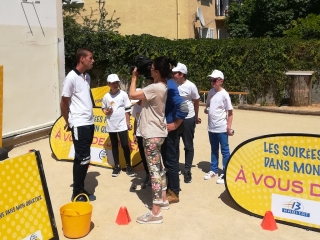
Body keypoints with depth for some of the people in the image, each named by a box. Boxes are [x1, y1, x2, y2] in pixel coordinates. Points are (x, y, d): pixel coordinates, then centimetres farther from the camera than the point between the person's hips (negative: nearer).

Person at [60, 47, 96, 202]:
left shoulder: (87, 77, 11)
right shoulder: (71, 77, -13)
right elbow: (63, 103, -8)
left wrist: (89, 120, 9)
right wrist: (68, 123, 1)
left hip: (89, 123, 8)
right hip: (79, 125, -8)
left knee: (83, 159, 13)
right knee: (83, 159, -3)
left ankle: (81, 190, 23)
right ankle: (78, 194, 9)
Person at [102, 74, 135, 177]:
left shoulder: (123, 94, -3)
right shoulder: (106, 96, 2)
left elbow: (127, 110, -2)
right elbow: (103, 108, 14)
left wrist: (128, 123, -5)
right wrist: (106, 112, -9)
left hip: (122, 125, -2)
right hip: (111, 125, 2)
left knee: (125, 145, -2)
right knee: (114, 146, 10)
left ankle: (128, 166, 9)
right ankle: (117, 166, 19)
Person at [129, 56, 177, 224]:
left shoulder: (155, 88, -22)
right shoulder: (162, 87, 7)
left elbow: (132, 95, -18)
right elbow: (142, 98, 18)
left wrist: (134, 77, -5)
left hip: (152, 134, -10)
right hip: (157, 133, 10)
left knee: (154, 169, -8)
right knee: (158, 167, 19)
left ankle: (155, 212, -4)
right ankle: (163, 200, 31)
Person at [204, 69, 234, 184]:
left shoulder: (224, 94, -12)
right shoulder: (210, 92, 6)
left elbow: (230, 112, -10)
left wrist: (229, 127, -15)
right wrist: (206, 109, -2)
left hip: (221, 128, -6)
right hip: (211, 127, 7)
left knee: (224, 150, 3)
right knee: (214, 149, 18)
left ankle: (225, 173, 10)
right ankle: (213, 170, 29)